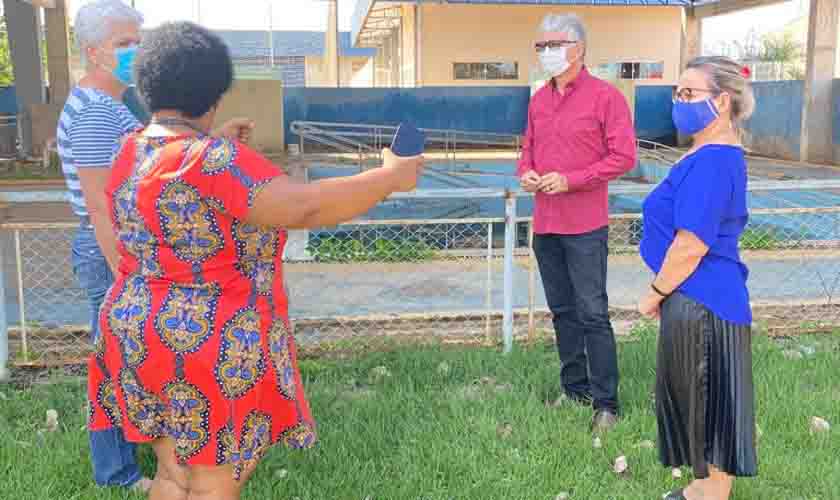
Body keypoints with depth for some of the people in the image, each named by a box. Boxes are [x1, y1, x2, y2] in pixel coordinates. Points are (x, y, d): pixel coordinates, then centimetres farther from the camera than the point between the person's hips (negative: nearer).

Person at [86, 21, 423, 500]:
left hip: (144, 336, 8)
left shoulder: (129, 155, 5)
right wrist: (390, 177, -17)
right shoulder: (212, 162, -22)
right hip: (213, 351, -8)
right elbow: (305, 206, -29)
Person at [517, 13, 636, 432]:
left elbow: (623, 156, -12)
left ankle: (606, 402, 7)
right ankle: (574, 388, 27)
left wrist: (570, 180, -18)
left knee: (592, 315, -3)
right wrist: (525, 171, -1)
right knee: (562, 311, 14)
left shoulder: (605, 96, -8)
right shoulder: (539, 100, 11)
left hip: (584, 226, -7)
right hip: (544, 225, 7)